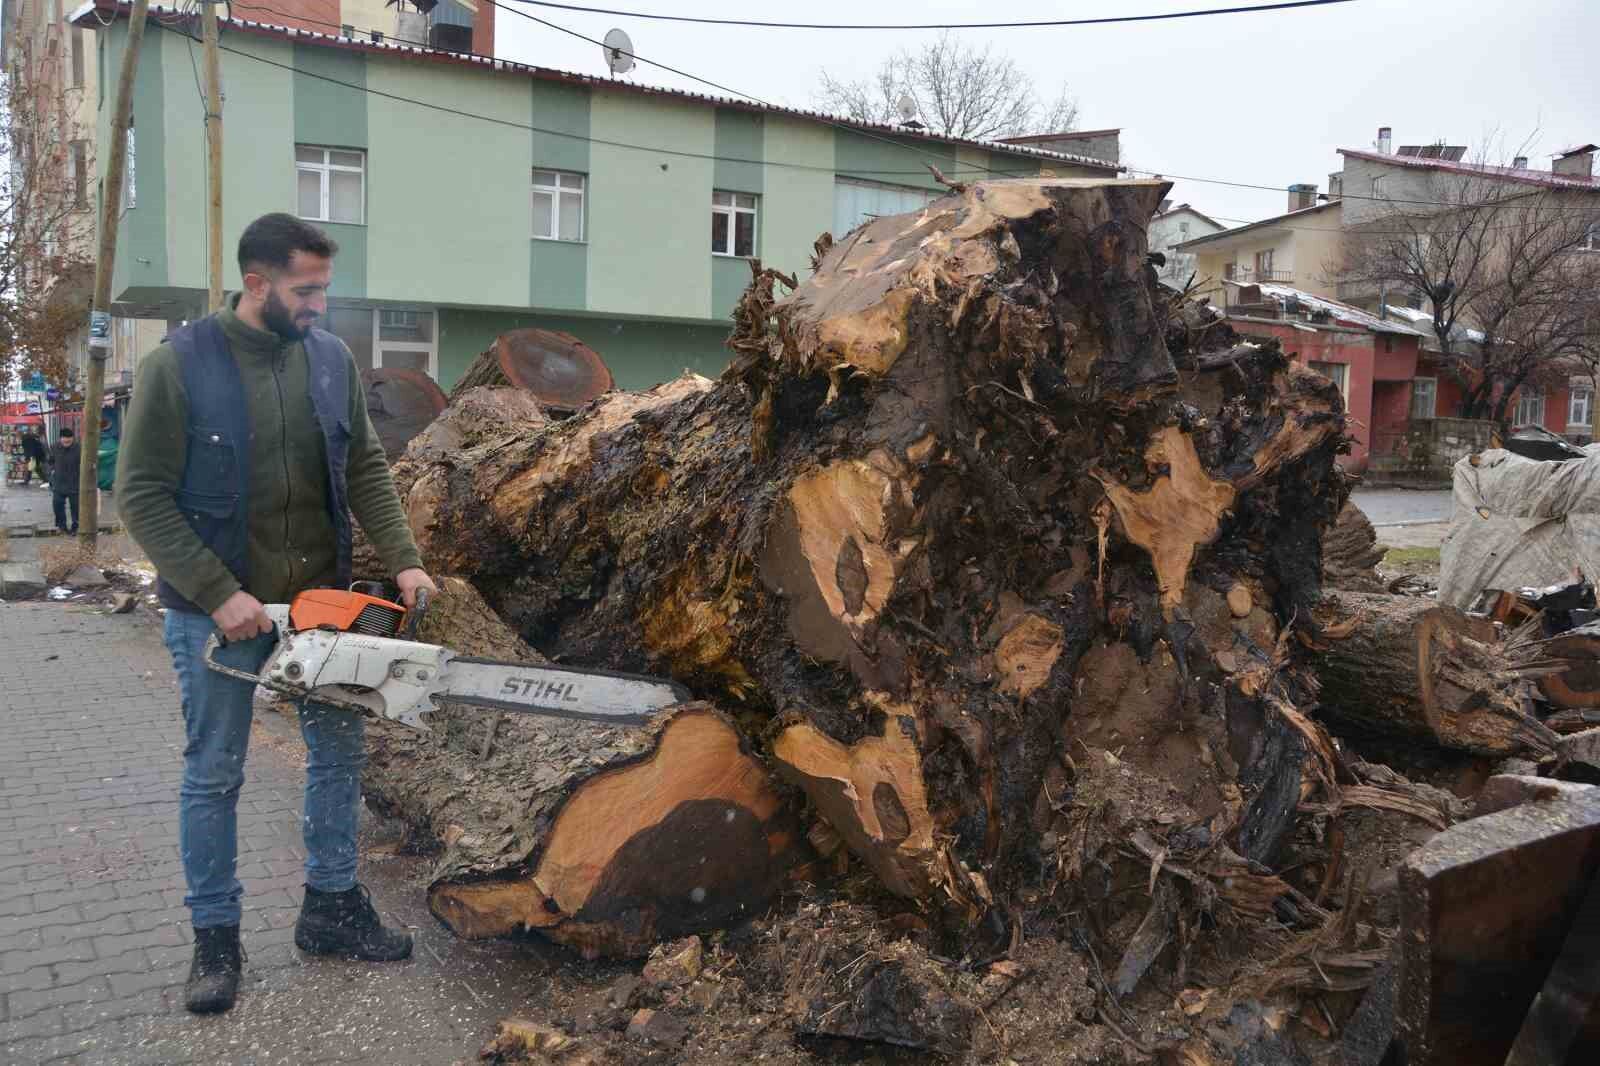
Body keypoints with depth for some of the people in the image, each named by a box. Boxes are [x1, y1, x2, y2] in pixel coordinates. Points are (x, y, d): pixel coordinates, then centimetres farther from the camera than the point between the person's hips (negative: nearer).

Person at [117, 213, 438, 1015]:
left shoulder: (331, 358, -1)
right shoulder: (177, 365, -13)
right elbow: (143, 496, -13)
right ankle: (215, 938, 24)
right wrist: (219, 594, -19)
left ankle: (331, 907, 29)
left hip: (319, 597, 5)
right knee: (214, 775, 8)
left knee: (340, 753, 12)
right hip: (216, 609, -4)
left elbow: (365, 469, 5)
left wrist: (402, 559, -6)